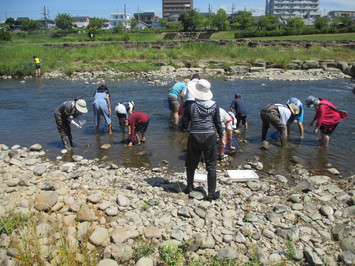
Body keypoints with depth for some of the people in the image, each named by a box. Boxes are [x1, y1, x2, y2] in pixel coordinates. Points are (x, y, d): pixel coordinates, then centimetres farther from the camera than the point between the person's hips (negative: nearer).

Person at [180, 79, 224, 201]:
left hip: (194, 137, 0)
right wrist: (221, 136, 17)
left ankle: (189, 187, 35)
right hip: (210, 137, 0)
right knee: (211, 166, 8)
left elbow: (184, 123, 1)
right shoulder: (214, 106, -2)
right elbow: (218, 123, 4)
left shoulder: (191, 106, -6)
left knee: (191, 164, 19)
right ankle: (211, 193, 13)